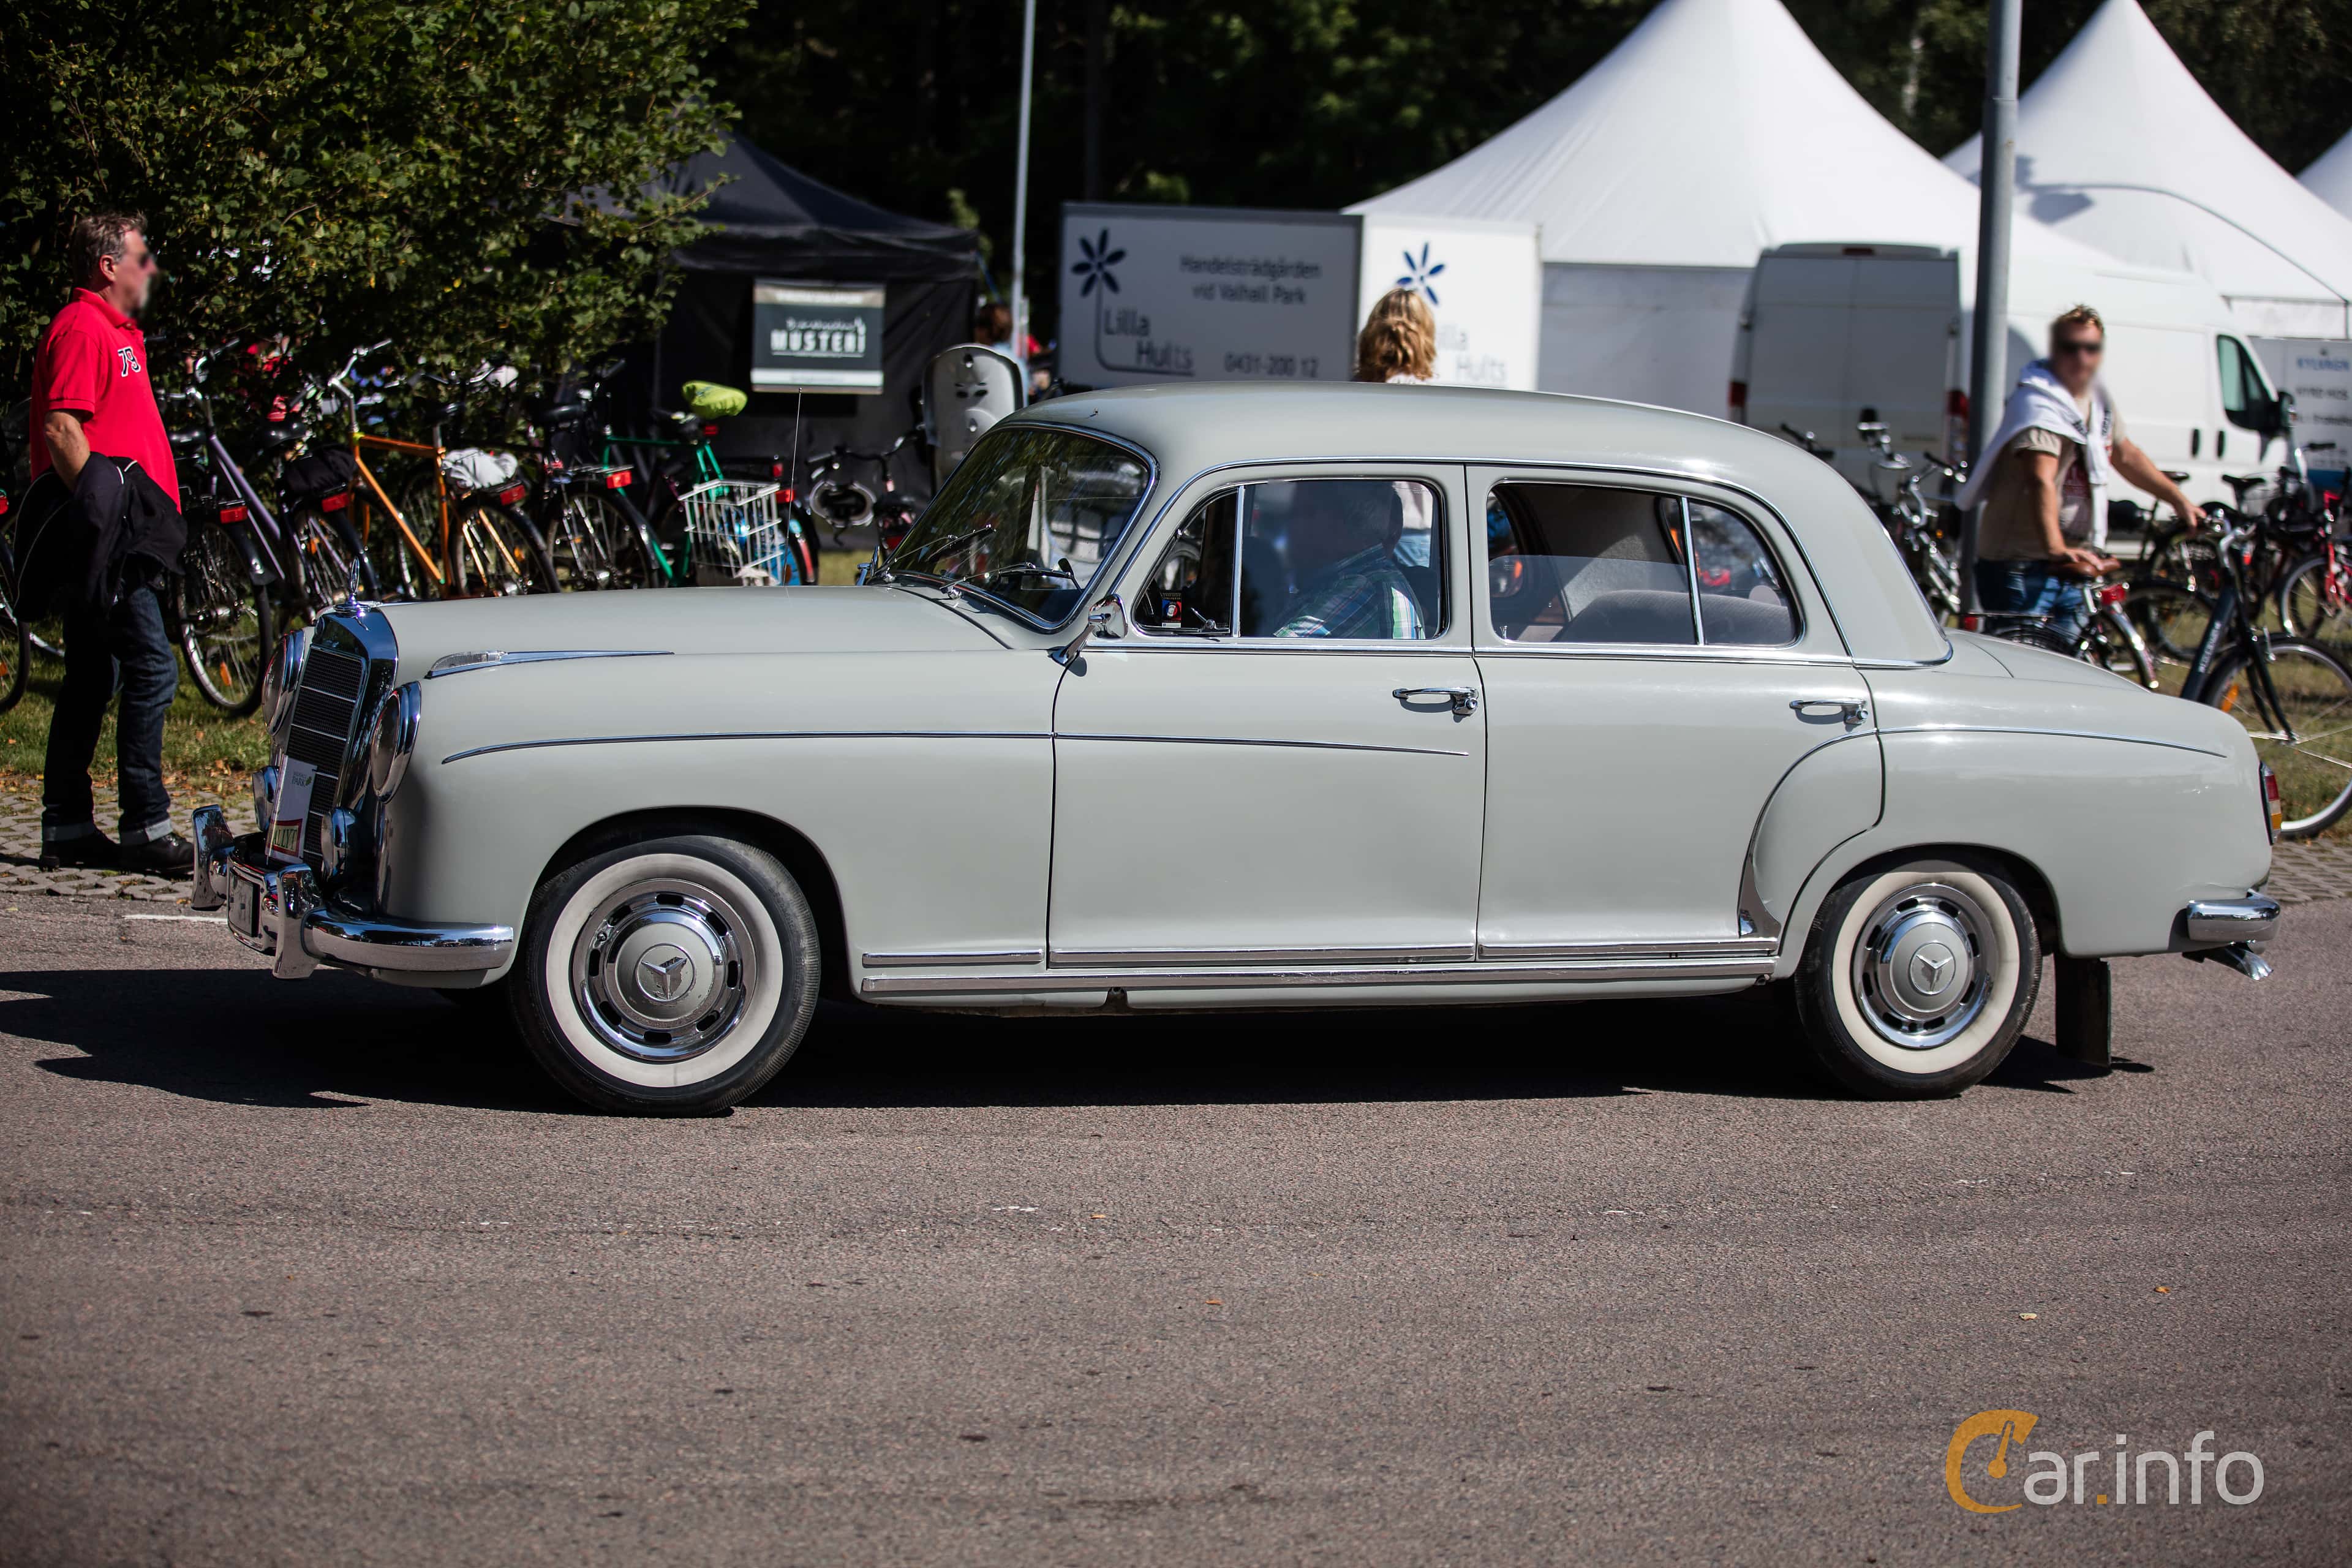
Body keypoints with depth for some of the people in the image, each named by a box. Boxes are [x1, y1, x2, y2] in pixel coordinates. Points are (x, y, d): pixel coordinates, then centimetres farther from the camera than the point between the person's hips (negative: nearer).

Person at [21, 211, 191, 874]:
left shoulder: (116, 331, 21)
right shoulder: (83, 328, -11)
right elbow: (61, 430, -20)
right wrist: (101, 511, -20)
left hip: (111, 539, 11)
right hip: (103, 535, -11)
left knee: (93, 678, 12)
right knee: (153, 669, -12)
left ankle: (67, 831, 16)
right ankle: (146, 830, -10)